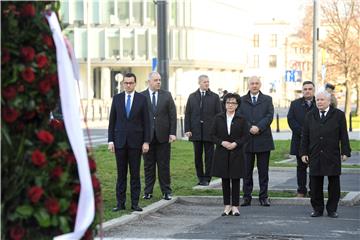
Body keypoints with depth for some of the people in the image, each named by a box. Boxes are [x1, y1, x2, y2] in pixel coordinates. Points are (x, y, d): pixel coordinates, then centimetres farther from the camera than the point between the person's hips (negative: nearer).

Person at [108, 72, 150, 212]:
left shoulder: (142, 99, 1)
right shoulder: (117, 98, 5)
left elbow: (146, 122, 1)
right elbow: (112, 121, 6)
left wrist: (146, 141, -5)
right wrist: (110, 140, -1)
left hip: (135, 141, -1)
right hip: (120, 141, 1)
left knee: (135, 173, 3)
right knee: (121, 174, 4)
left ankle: (135, 203, 7)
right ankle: (120, 203, 7)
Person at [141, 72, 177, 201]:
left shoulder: (167, 95, 5)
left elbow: (173, 115, 3)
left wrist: (173, 132, -5)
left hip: (163, 136, 1)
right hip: (147, 135, -1)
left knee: (164, 165, 5)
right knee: (148, 165, 7)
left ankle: (166, 191, 11)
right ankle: (148, 191, 14)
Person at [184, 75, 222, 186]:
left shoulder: (214, 97, 4)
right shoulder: (192, 97, 9)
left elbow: (219, 114, 1)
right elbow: (187, 114, 7)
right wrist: (187, 129, -2)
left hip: (209, 131, -2)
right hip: (196, 131, 2)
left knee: (209, 156, 0)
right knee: (198, 156, 6)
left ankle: (207, 178, 5)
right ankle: (200, 177, 14)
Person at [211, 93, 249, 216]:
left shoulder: (241, 119, 1)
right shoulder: (218, 118, 4)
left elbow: (245, 136, -1)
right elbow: (213, 135, 4)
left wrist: (235, 143, -15)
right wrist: (222, 142, -12)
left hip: (236, 153, -1)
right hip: (222, 153, 1)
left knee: (235, 180, 2)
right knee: (225, 180, 5)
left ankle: (235, 206, 7)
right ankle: (227, 206, 12)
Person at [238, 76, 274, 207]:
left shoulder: (267, 100, 9)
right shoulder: (242, 100, 9)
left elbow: (269, 116, -3)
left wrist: (258, 127, -16)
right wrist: (249, 128, -16)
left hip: (263, 139, 0)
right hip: (247, 140, 0)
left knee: (263, 170, 3)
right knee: (247, 170, 4)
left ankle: (264, 197, 9)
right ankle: (247, 197, 10)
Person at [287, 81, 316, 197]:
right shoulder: (295, 104, 8)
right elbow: (291, 120, 0)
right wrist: (301, 133, -11)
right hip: (300, 141, 1)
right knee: (301, 167, 7)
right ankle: (301, 190, 13)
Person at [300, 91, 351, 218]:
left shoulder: (339, 115, 2)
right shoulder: (310, 116, 10)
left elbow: (344, 135, 1)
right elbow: (305, 136, 9)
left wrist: (345, 152, -6)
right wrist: (303, 152, 3)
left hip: (332, 156, -2)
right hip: (315, 157, 2)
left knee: (334, 184, 2)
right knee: (315, 184, 2)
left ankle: (332, 209, 11)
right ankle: (317, 209, 11)